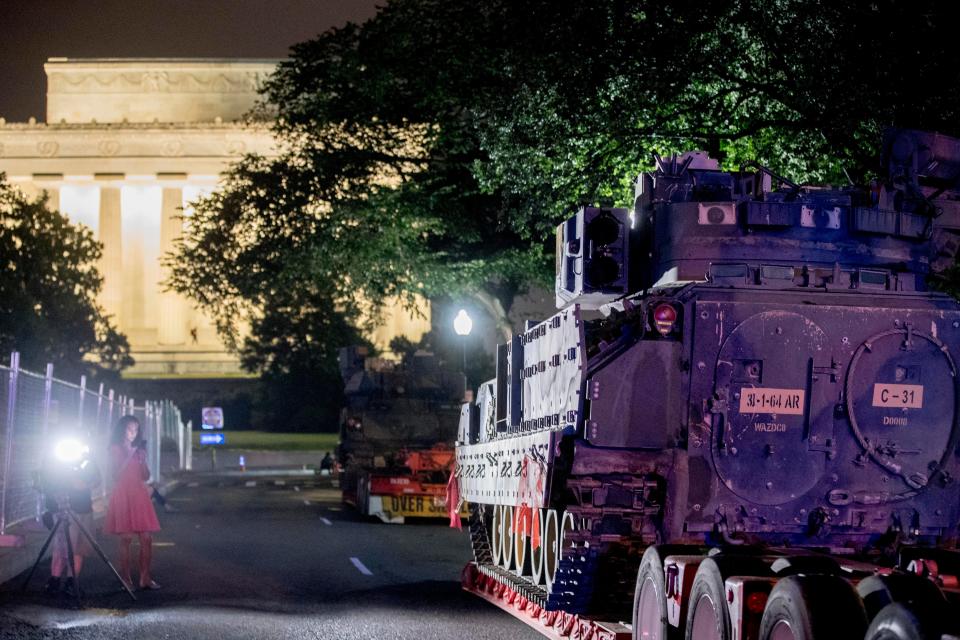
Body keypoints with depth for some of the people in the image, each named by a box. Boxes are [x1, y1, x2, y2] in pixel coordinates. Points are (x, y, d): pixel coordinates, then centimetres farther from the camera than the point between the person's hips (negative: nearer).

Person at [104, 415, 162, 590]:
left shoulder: (139, 449, 17)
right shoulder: (116, 449, 3)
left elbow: (146, 476, 14)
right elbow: (116, 474, -7)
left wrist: (142, 460, -2)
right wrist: (129, 457, -12)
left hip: (140, 495, 5)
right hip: (122, 495, -5)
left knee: (147, 537, -4)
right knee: (126, 538, -7)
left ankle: (145, 578, -1)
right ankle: (125, 579, -3)